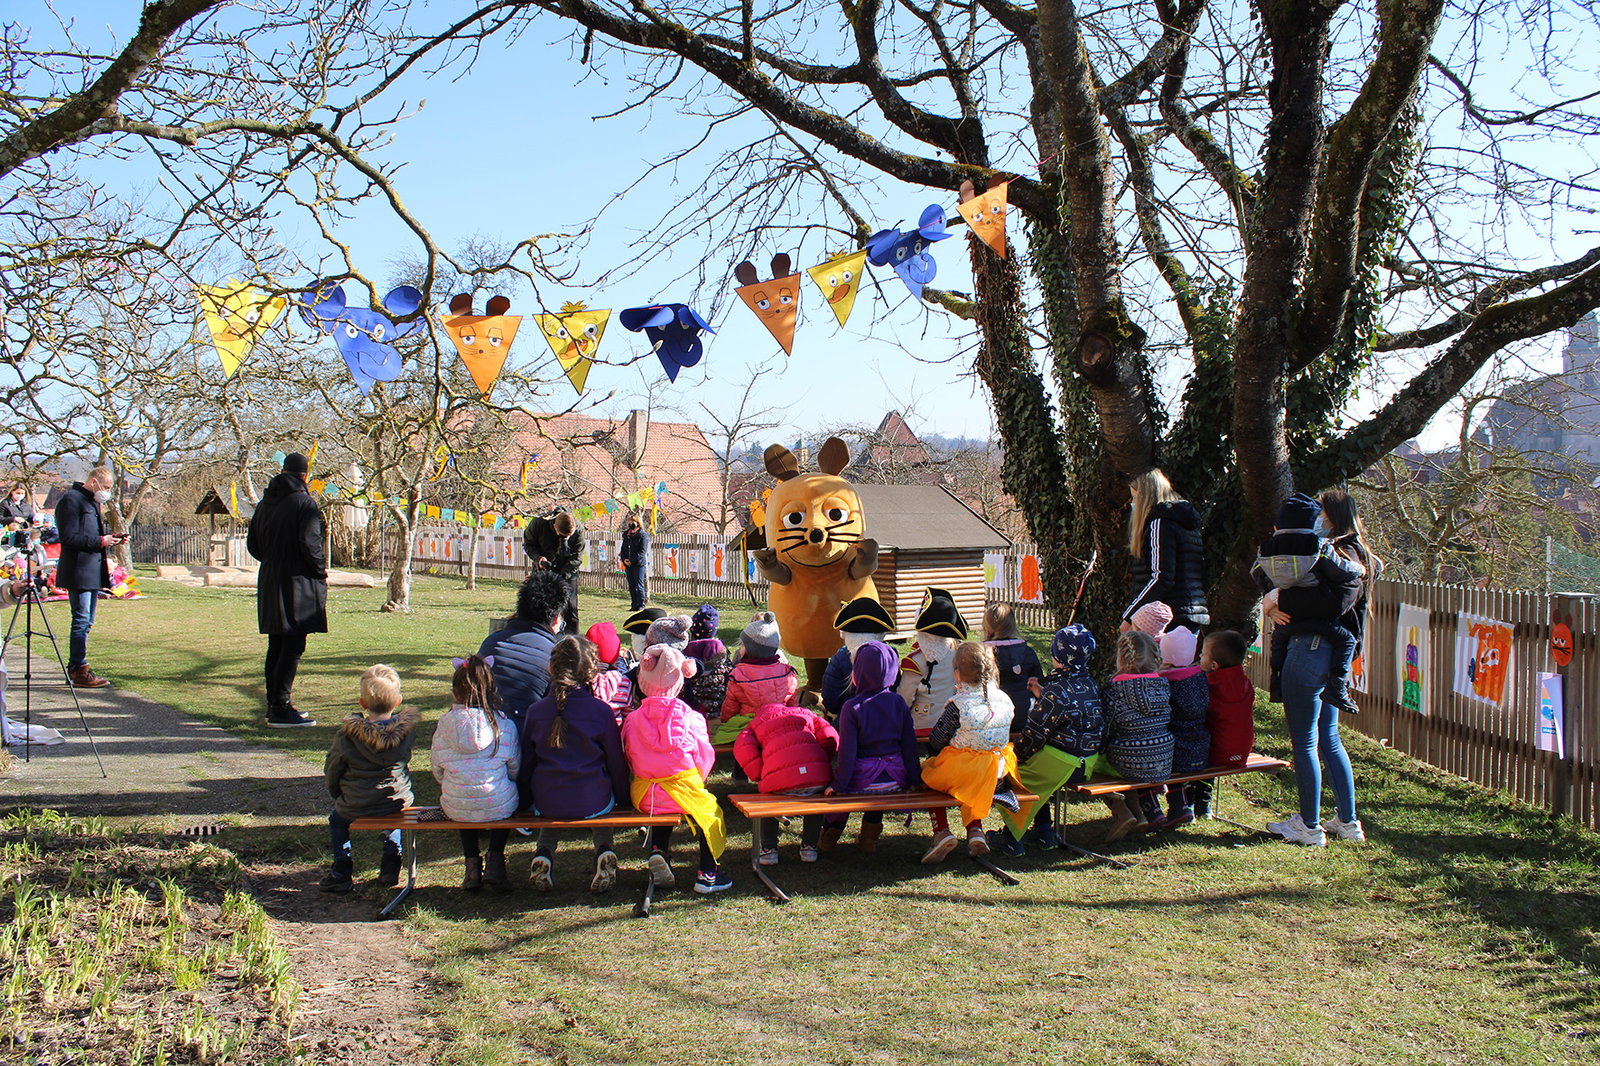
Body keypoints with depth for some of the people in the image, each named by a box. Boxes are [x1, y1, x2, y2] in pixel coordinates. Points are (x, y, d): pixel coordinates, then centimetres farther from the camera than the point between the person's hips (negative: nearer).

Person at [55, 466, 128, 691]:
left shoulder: (92, 501, 19)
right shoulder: (71, 500, -11)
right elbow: (69, 538, -17)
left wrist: (113, 539, 8)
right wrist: (101, 541, -18)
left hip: (93, 571, 10)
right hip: (78, 572, -10)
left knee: (86, 622, 13)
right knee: (82, 621, -8)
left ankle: (75, 668, 20)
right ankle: (79, 671, -3)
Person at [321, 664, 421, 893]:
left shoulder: (347, 734, -17)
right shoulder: (406, 728, -13)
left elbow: (332, 769, -3)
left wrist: (338, 794, 16)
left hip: (357, 806, -2)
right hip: (399, 801, 2)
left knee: (336, 818, 30)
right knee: (394, 815, 37)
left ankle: (342, 872, 26)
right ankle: (391, 866, 32)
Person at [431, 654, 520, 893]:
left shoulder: (444, 725, -6)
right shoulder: (504, 725, -8)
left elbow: (438, 773, 4)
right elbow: (515, 770, 1)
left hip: (455, 808, 2)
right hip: (499, 807, -1)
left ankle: (472, 864, 27)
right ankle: (495, 862, 18)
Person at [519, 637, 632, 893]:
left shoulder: (536, 711, -2)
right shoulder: (602, 710, -9)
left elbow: (526, 761, 7)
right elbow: (616, 761, -1)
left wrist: (526, 801, 22)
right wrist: (623, 800, 16)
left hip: (546, 803, 2)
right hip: (593, 802, -2)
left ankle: (544, 853, 12)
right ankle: (604, 852, 10)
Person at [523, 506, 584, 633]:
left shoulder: (578, 528, -21)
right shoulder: (539, 524, -22)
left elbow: (576, 557, -13)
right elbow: (528, 544, -4)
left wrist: (563, 576, -24)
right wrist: (538, 558, -23)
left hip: (568, 570, 0)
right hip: (543, 570, 0)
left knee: (570, 607, -3)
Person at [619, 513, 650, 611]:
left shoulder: (643, 535, -5)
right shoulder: (626, 535, 16)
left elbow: (642, 551, -12)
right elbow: (623, 549, 19)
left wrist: (632, 561, -17)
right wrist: (624, 559, 0)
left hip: (639, 564, -7)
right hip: (628, 564, 7)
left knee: (639, 585, -7)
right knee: (631, 586, 8)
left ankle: (641, 605, 0)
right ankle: (634, 605, 15)